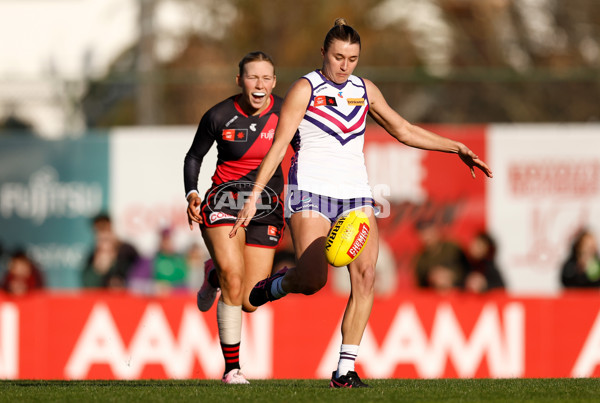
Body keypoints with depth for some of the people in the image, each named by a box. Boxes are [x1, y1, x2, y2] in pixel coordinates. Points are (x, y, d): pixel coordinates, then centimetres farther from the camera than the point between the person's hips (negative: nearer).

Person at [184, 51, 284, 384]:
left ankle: (215, 276, 37)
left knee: (249, 303, -1)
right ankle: (232, 368, -12)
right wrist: (192, 193, -10)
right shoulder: (219, 116, -8)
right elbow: (194, 157, 6)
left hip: (266, 206, 2)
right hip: (225, 201, -2)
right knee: (233, 277, -26)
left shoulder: (285, 113, -6)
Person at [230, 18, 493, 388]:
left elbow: (403, 130, 22)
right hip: (311, 191, -5)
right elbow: (279, 145, -9)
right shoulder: (305, 90, -4)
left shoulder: (365, 90, 12)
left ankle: (346, 368, -10)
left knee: (365, 274, -14)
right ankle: (275, 285, 18)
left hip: (355, 195, 5)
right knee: (312, 280, -19)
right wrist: (254, 196, -17)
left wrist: (458, 148, 18)